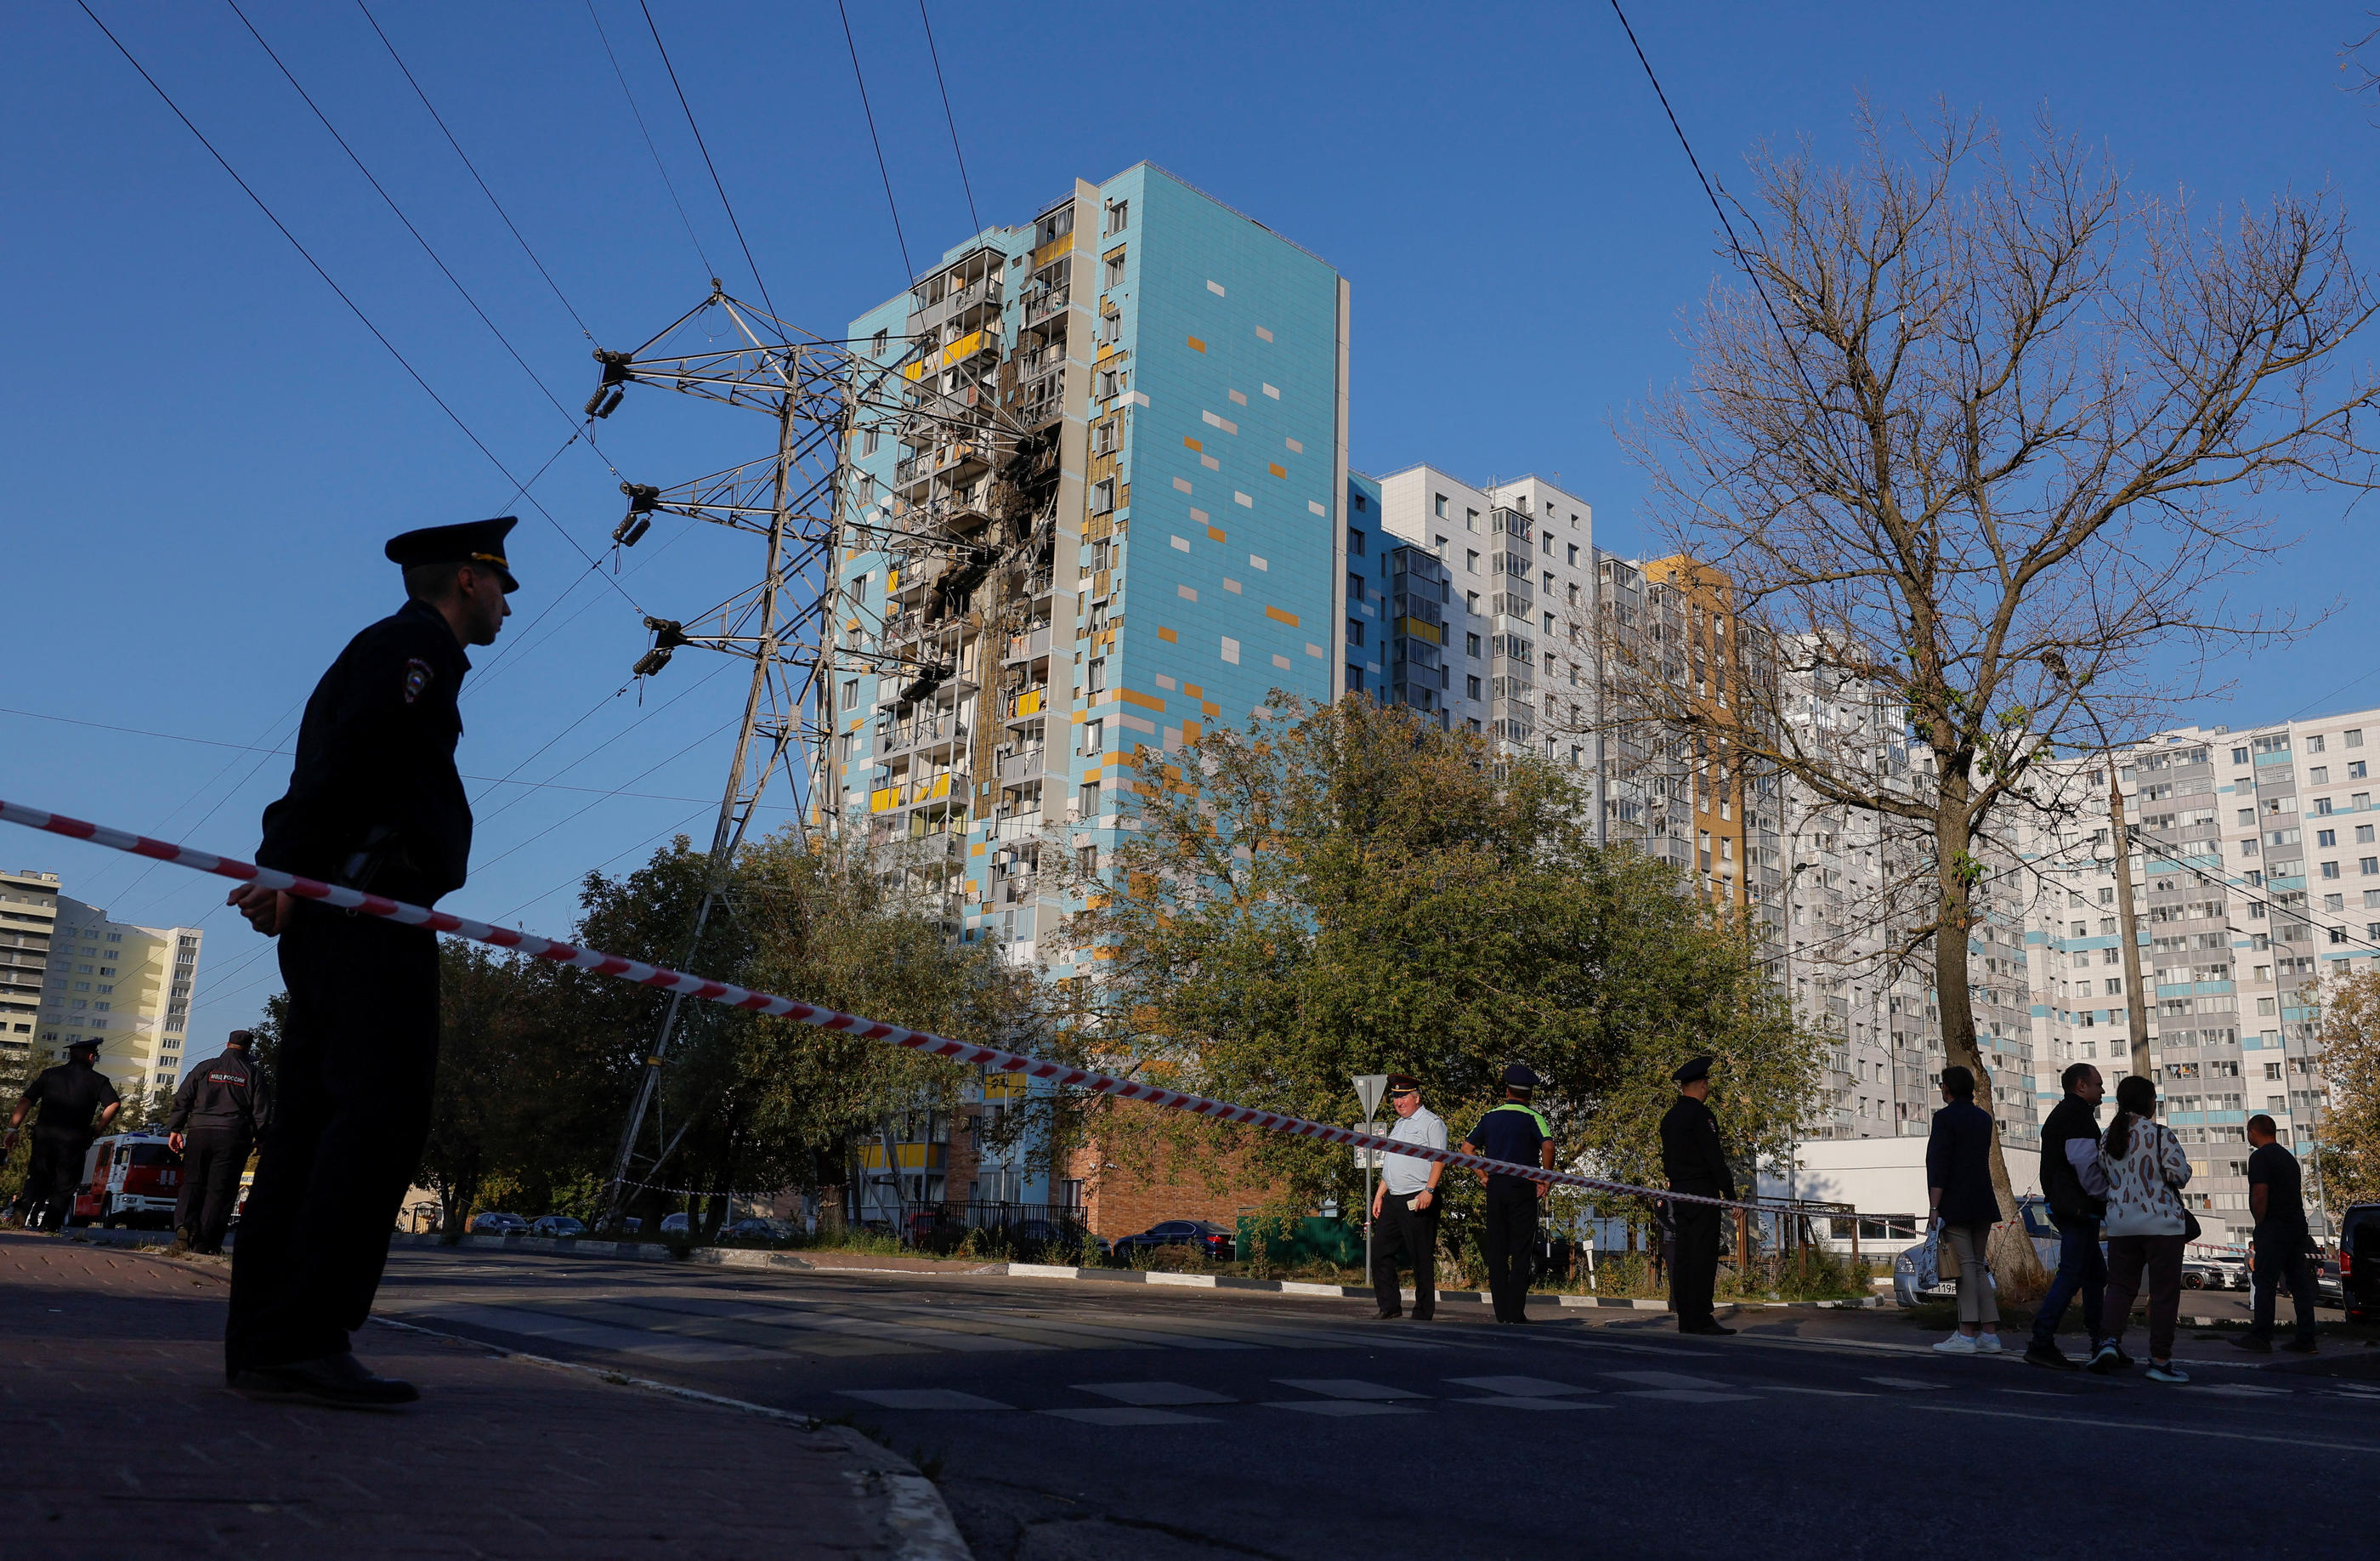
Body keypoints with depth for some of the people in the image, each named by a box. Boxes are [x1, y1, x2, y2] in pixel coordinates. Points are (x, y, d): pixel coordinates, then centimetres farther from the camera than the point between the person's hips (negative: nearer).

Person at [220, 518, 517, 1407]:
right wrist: (293, 870, -22)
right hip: (370, 910, -10)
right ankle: (305, 1340, -18)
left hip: (331, 917, 10)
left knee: (313, 1119, 6)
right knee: (381, 1114, -15)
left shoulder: (385, 649, 30)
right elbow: (349, 756, -15)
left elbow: (333, 760, 22)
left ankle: (262, 1343, 6)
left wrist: (289, 873, 13)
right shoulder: (420, 646, -1)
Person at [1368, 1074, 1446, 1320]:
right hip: (1393, 1199, 9)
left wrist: (1429, 1191, -22)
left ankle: (1423, 1314, 3)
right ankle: (1390, 1307, 12)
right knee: (1380, 1252, 5)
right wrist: (1379, 1195, 19)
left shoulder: (1431, 1122, -4)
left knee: (1421, 1258, -4)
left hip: (1419, 1200, -9)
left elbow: (1440, 1159, -13)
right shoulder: (1399, 1125, 22)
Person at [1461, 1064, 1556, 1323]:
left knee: (1496, 1250, 8)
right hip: (1522, 1187, -4)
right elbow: (1548, 1146, -20)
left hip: (1495, 1186, 4)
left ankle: (1502, 1312, 8)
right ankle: (1515, 1312, -3)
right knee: (1521, 1251, 0)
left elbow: (1467, 1147, 10)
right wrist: (1546, 1179, -9)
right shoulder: (1531, 1117, -4)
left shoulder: (1490, 1116, 10)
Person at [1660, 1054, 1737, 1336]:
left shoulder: (1669, 1117, 16)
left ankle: (1686, 1320, 8)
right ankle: (1700, 1319, -10)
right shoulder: (1700, 1114, -10)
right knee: (1703, 1256, -8)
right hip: (1703, 1193, -8)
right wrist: (1730, 1193, -10)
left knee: (1683, 1256, 7)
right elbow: (1714, 1156, -14)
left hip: (1679, 1194, 8)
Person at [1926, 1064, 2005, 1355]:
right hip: (1983, 1203, 7)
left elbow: (1938, 1166, -15)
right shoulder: (1983, 1117, 13)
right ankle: (1989, 1333, 7)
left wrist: (1934, 1207, -16)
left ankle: (1967, 1335, -10)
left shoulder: (1945, 1117, -9)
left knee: (1965, 1266, -9)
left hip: (1955, 1205, -7)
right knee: (1978, 1267, 10)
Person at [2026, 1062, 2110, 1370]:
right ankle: (2041, 1343, -15)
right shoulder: (2079, 1114, -11)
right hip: (2080, 1207, -11)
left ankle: (2100, 1343, 22)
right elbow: (2086, 1166, -19)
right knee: (2071, 1275, -11)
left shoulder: (2059, 1114, 21)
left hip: (2061, 1204, 11)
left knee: (2096, 1273, 17)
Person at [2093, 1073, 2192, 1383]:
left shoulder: (2107, 1137, 7)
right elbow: (2180, 1175, -12)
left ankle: (2111, 1340, -9)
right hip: (2162, 1223, -4)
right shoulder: (2161, 1134, -9)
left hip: (2120, 1223, 5)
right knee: (2164, 1290, 2)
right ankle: (2160, 1360, 3)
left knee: (2120, 1284, 11)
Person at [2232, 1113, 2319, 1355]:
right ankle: (2306, 1339, 7)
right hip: (2297, 1226, 9)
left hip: (2274, 1227, -9)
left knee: (2265, 1282, -5)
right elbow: (2298, 1192, 22)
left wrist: (2260, 1224, -6)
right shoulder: (2288, 1157, 18)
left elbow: (2260, 1194, -18)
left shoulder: (2260, 1157, -10)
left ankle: (2260, 1337, -3)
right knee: (2300, 1283, 7)